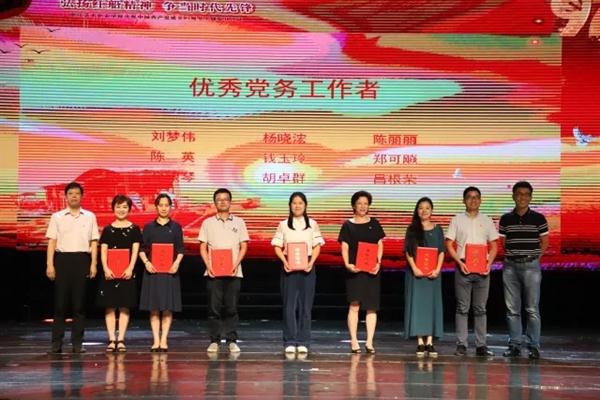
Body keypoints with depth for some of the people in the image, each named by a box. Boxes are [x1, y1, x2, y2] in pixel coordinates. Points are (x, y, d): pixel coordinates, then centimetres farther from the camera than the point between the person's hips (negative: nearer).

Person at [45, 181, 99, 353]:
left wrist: (93, 264, 0)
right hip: (62, 258, -1)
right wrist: (49, 265, -4)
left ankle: (77, 343, 7)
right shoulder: (57, 217, 7)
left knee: (79, 303, 2)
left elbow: (93, 242, 8)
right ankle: (57, 342, 3)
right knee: (60, 301, -2)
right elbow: (52, 242, 3)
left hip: (82, 259, 1)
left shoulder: (90, 217, 9)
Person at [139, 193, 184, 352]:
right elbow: (142, 249, 6)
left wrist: (176, 263, -12)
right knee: (154, 308, 0)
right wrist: (146, 262, -11)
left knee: (168, 308, -1)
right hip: (152, 270, 0)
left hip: (170, 270, 0)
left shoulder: (176, 227, 7)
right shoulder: (149, 227, 8)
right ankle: (156, 341, 3)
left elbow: (180, 250, 4)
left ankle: (164, 340, 4)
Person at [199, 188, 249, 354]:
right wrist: (208, 265, -7)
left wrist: (236, 264, -8)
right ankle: (214, 341, 7)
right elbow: (203, 247, 7)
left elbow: (243, 247, 7)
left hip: (233, 272, 0)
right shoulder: (208, 223, 9)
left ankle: (232, 341, 5)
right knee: (214, 307, 0)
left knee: (231, 308, 0)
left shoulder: (238, 222, 9)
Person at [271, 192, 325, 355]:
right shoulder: (283, 225, 7)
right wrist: (284, 261, -12)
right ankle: (290, 342, 0)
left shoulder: (312, 224, 9)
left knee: (305, 305, 1)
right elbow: (277, 247, 4)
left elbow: (317, 246, 6)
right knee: (289, 305, -3)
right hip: (289, 267, -1)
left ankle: (303, 342, 6)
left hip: (307, 267, 1)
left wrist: (311, 262, -10)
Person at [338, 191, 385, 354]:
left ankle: (369, 342, 3)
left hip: (372, 269, 2)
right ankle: (354, 341, -4)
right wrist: (347, 264, -16)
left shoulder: (374, 224, 11)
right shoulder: (348, 225, 6)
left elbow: (380, 245, 9)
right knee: (354, 305, -7)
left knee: (371, 307, 0)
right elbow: (344, 247, 1)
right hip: (355, 269, -2)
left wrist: (378, 263, -7)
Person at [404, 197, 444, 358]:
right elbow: (408, 251, 0)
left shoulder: (437, 229, 9)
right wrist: (414, 269, -14)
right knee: (417, 304, -3)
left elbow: (441, 252, 6)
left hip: (433, 272, 2)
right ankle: (420, 343, -3)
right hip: (416, 272, -2)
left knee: (432, 304, 0)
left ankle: (430, 342, 1)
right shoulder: (412, 229, 4)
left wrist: (437, 269, -8)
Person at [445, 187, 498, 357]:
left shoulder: (487, 221, 10)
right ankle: (461, 345, 3)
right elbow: (449, 245, 2)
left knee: (480, 309, 5)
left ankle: (481, 345, 8)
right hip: (463, 267, -2)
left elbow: (494, 246, 11)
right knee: (462, 308, 0)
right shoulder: (457, 220, 4)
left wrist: (489, 264, -5)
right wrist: (460, 263, -11)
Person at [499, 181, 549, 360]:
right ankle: (514, 345, 12)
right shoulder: (506, 219, 6)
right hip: (510, 266, 2)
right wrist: (511, 256, 3)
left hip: (531, 266, -2)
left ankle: (533, 346, 5)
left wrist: (534, 258, 1)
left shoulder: (538, 218, 1)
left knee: (532, 309, -1)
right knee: (512, 309, 5)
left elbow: (545, 243, 7)